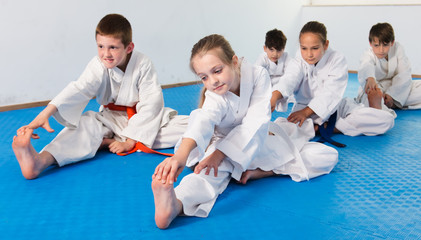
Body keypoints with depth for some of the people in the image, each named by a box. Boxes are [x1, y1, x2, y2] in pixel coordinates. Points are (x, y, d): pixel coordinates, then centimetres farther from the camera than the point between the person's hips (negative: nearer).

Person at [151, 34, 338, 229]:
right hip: (225, 145, -3)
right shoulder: (214, 98, -23)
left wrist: (220, 154, -38)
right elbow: (203, 120, -46)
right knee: (213, 170, -38)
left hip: (259, 140, 3)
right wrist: (181, 154, -68)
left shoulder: (258, 75, -21)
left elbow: (255, 122, -28)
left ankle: (263, 171, -18)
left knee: (328, 156, -6)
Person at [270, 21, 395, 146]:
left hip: (334, 108, 0)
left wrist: (306, 112, -34)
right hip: (304, 109, 0)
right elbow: (288, 80, -27)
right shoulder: (297, 64, -6)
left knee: (386, 120, -13)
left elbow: (331, 93, -21)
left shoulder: (337, 60, -11)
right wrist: (274, 97, -50)